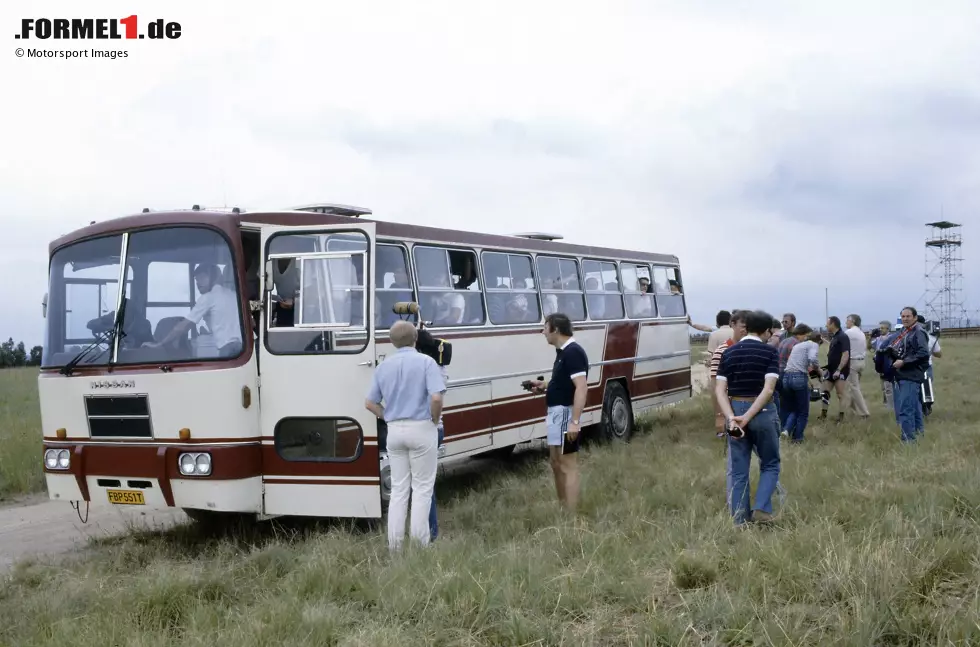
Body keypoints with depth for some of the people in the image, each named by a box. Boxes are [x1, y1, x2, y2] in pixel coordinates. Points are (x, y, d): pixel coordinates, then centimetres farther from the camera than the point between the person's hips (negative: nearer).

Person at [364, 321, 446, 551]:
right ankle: (420, 544, 4)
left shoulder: (384, 366, 7)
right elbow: (436, 398, -20)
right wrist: (435, 419, -4)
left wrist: (389, 418, 12)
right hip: (420, 429, -4)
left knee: (398, 488, 11)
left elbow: (370, 403, 8)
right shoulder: (426, 362, -8)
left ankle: (395, 545, 11)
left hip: (394, 430, 4)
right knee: (422, 487, 4)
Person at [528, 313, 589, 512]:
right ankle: (562, 507, 27)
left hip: (565, 413, -11)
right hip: (556, 413, 11)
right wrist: (544, 385, 14)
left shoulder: (573, 352, -19)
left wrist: (575, 421, -31)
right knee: (556, 463, 17)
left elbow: (582, 387, -26)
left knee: (567, 465, -7)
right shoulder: (563, 351, 13)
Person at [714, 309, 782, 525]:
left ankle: (740, 522, 11)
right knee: (770, 465, 15)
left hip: (734, 412, 3)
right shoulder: (770, 352, -5)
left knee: (737, 471, 9)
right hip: (762, 412, -3)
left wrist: (731, 418, -15)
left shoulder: (729, 353, 5)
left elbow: (720, 390, -5)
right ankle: (761, 509, 0)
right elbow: (768, 389, -16)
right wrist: (748, 417, -18)